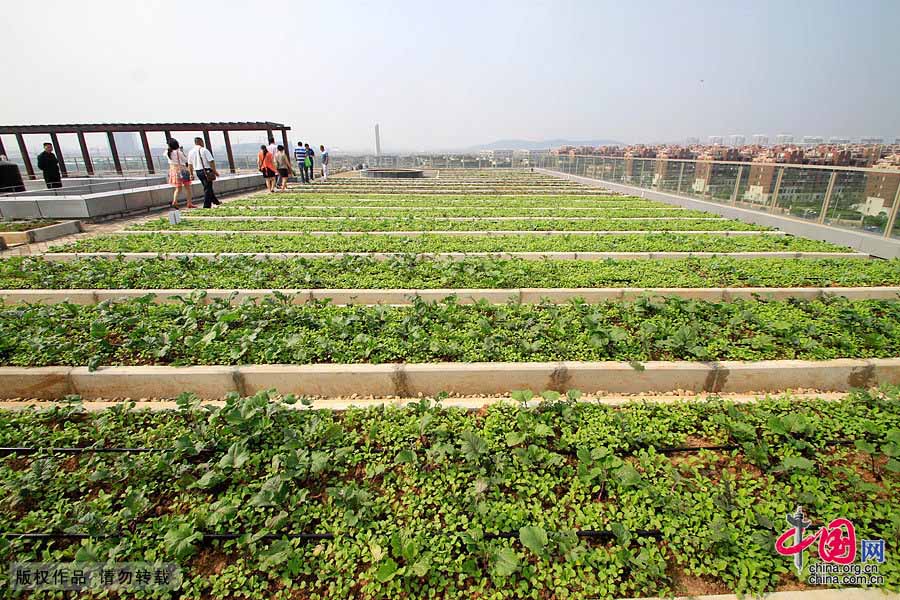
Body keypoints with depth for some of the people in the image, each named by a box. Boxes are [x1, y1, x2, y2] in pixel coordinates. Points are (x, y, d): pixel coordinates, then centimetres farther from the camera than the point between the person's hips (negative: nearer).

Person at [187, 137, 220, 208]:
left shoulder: (191, 152, 7)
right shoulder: (204, 150, -10)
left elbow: (190, 164, 11)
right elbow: (211, 161, -16)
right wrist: (215, 171, -9)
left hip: (198, 171, 6)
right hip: (206, 171, -6)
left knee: (207, 187, 20)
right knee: (207, 188, -1)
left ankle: (215, 201, 31)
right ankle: (206, 205, -3)